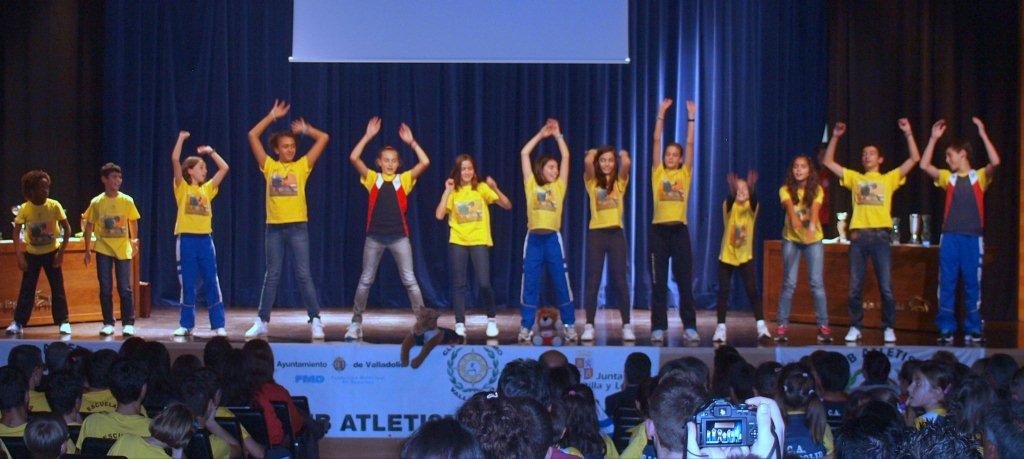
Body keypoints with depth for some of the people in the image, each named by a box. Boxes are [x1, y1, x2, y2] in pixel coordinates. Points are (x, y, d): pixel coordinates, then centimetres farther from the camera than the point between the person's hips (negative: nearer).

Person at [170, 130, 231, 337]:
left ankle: (218, 325, 4)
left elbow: (224, 168, 10)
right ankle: (186, 324, 11)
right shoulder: (182, 188, 1)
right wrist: (181, 138, -6)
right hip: (187, 239, -3)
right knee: (187, 284, 2)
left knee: (212, 282, 1)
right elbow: (175, 160, -10)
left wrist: (211, 151, 12)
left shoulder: (207, 188, 12)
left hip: (205, 239, 3)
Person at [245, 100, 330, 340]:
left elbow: (324, 138, 2)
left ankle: (315, 320, 0)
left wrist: (305, 129, 7)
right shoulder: (269, 166, 6)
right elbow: (252, 136, 2)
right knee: (272, 275, 6)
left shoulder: (302, 166, 4)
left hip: (297, 227, -1)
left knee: (304, 275, -2)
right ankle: (262, 321, 12)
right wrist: (272, 116, 4)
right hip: (274, 227, 1)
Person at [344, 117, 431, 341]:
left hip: (399, 236, -1)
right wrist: (368, 136, -8)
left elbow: (425, 163, -7)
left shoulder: (404, 179, 5)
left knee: (410, 280, 0)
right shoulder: (372, 178, 4)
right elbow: (353, 158, -7)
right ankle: (356, 323, 15)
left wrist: (411, 141, -6)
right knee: (365, 280, 7)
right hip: (375, 236, 1)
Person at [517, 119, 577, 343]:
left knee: (561, 283, 1)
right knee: (530, 284, 1)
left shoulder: (559, 186, 10)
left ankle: (569, 325, 7)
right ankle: (526, 327, 6)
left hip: (553, 238, 0)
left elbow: (566, 156, 7)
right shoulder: (531, 185, 8)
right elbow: (524, 153, 7)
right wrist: (541, 135, 11)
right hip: (533, 238, 0)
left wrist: (557, 135, 9)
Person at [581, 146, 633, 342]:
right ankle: (589, 326, 3)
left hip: (616, 234, 1)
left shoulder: (620, 182, 7)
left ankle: (627, 325, 5)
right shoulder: (592, 182, 4)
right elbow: (587, 161, -14)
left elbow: (627, 163, -13)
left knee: (620, 280, 2)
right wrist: (592, 152, 7)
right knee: (592, 281, 0)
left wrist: (623, 154, 8)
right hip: (595, 233, 0)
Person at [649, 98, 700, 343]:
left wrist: (691, 117, -2)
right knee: (658, 282, 2)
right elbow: (656, 141, 2)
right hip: (659, 229, 0)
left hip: (680, 229, 0)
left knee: (685, 281, 1)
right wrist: (661, 114, -3)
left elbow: (690, 144, 3)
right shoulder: (657, 173, 7)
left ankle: (690, 327, 2)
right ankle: (658, 327, 5)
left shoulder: (685, 174, 9)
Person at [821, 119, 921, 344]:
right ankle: (855, 327, 12)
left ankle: (889, 328, 6)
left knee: (886, 287, -3)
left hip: (881, 234, -2)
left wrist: (908, 133, 1)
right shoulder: (855, 178, 18)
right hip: (858, 235, 2)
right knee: (855, 286, 3)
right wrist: (835, 137, 9)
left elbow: (914, 158, 7)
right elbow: (828, 162, 16)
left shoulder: (889, 178, 13)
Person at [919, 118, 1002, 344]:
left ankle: (973, 331, 8)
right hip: (950, 237, 3)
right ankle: (946, 330, 6)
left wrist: (982, 133, -13)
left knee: (972, 285, 2)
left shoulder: (980, 176, 4)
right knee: (946, 285, 1)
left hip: (973, 238, -3)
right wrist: (934, 138, 2)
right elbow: (924, 165, 5)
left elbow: (995, 162, -13)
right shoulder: (948, 178, 13)